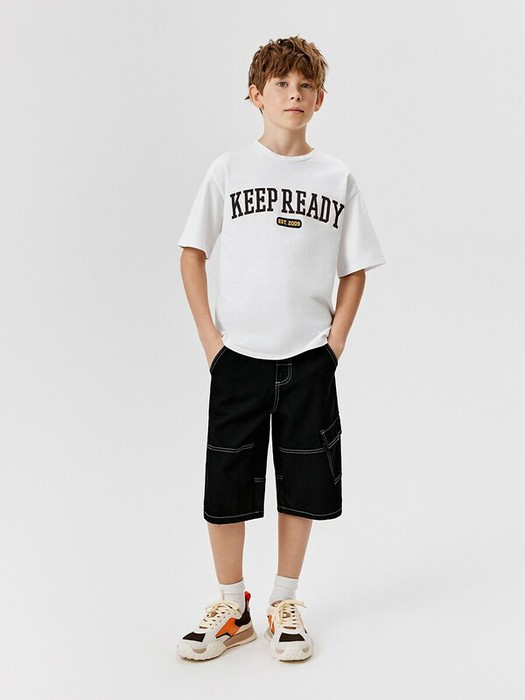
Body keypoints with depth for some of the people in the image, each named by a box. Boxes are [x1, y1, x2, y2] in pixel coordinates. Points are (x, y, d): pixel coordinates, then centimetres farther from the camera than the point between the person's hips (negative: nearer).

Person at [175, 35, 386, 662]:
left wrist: (334, 344, -1)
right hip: (238, 357, -1)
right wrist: (211, 340, -4)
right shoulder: (229, 170, 2)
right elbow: (192, 255, 4)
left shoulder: (337, 179, 5)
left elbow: (355, 270, 9)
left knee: (303, 488, 7)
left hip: (309, 359, 1)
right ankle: (232, 607, 21)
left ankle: (285, 604, 24)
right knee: (226, 487, 3)